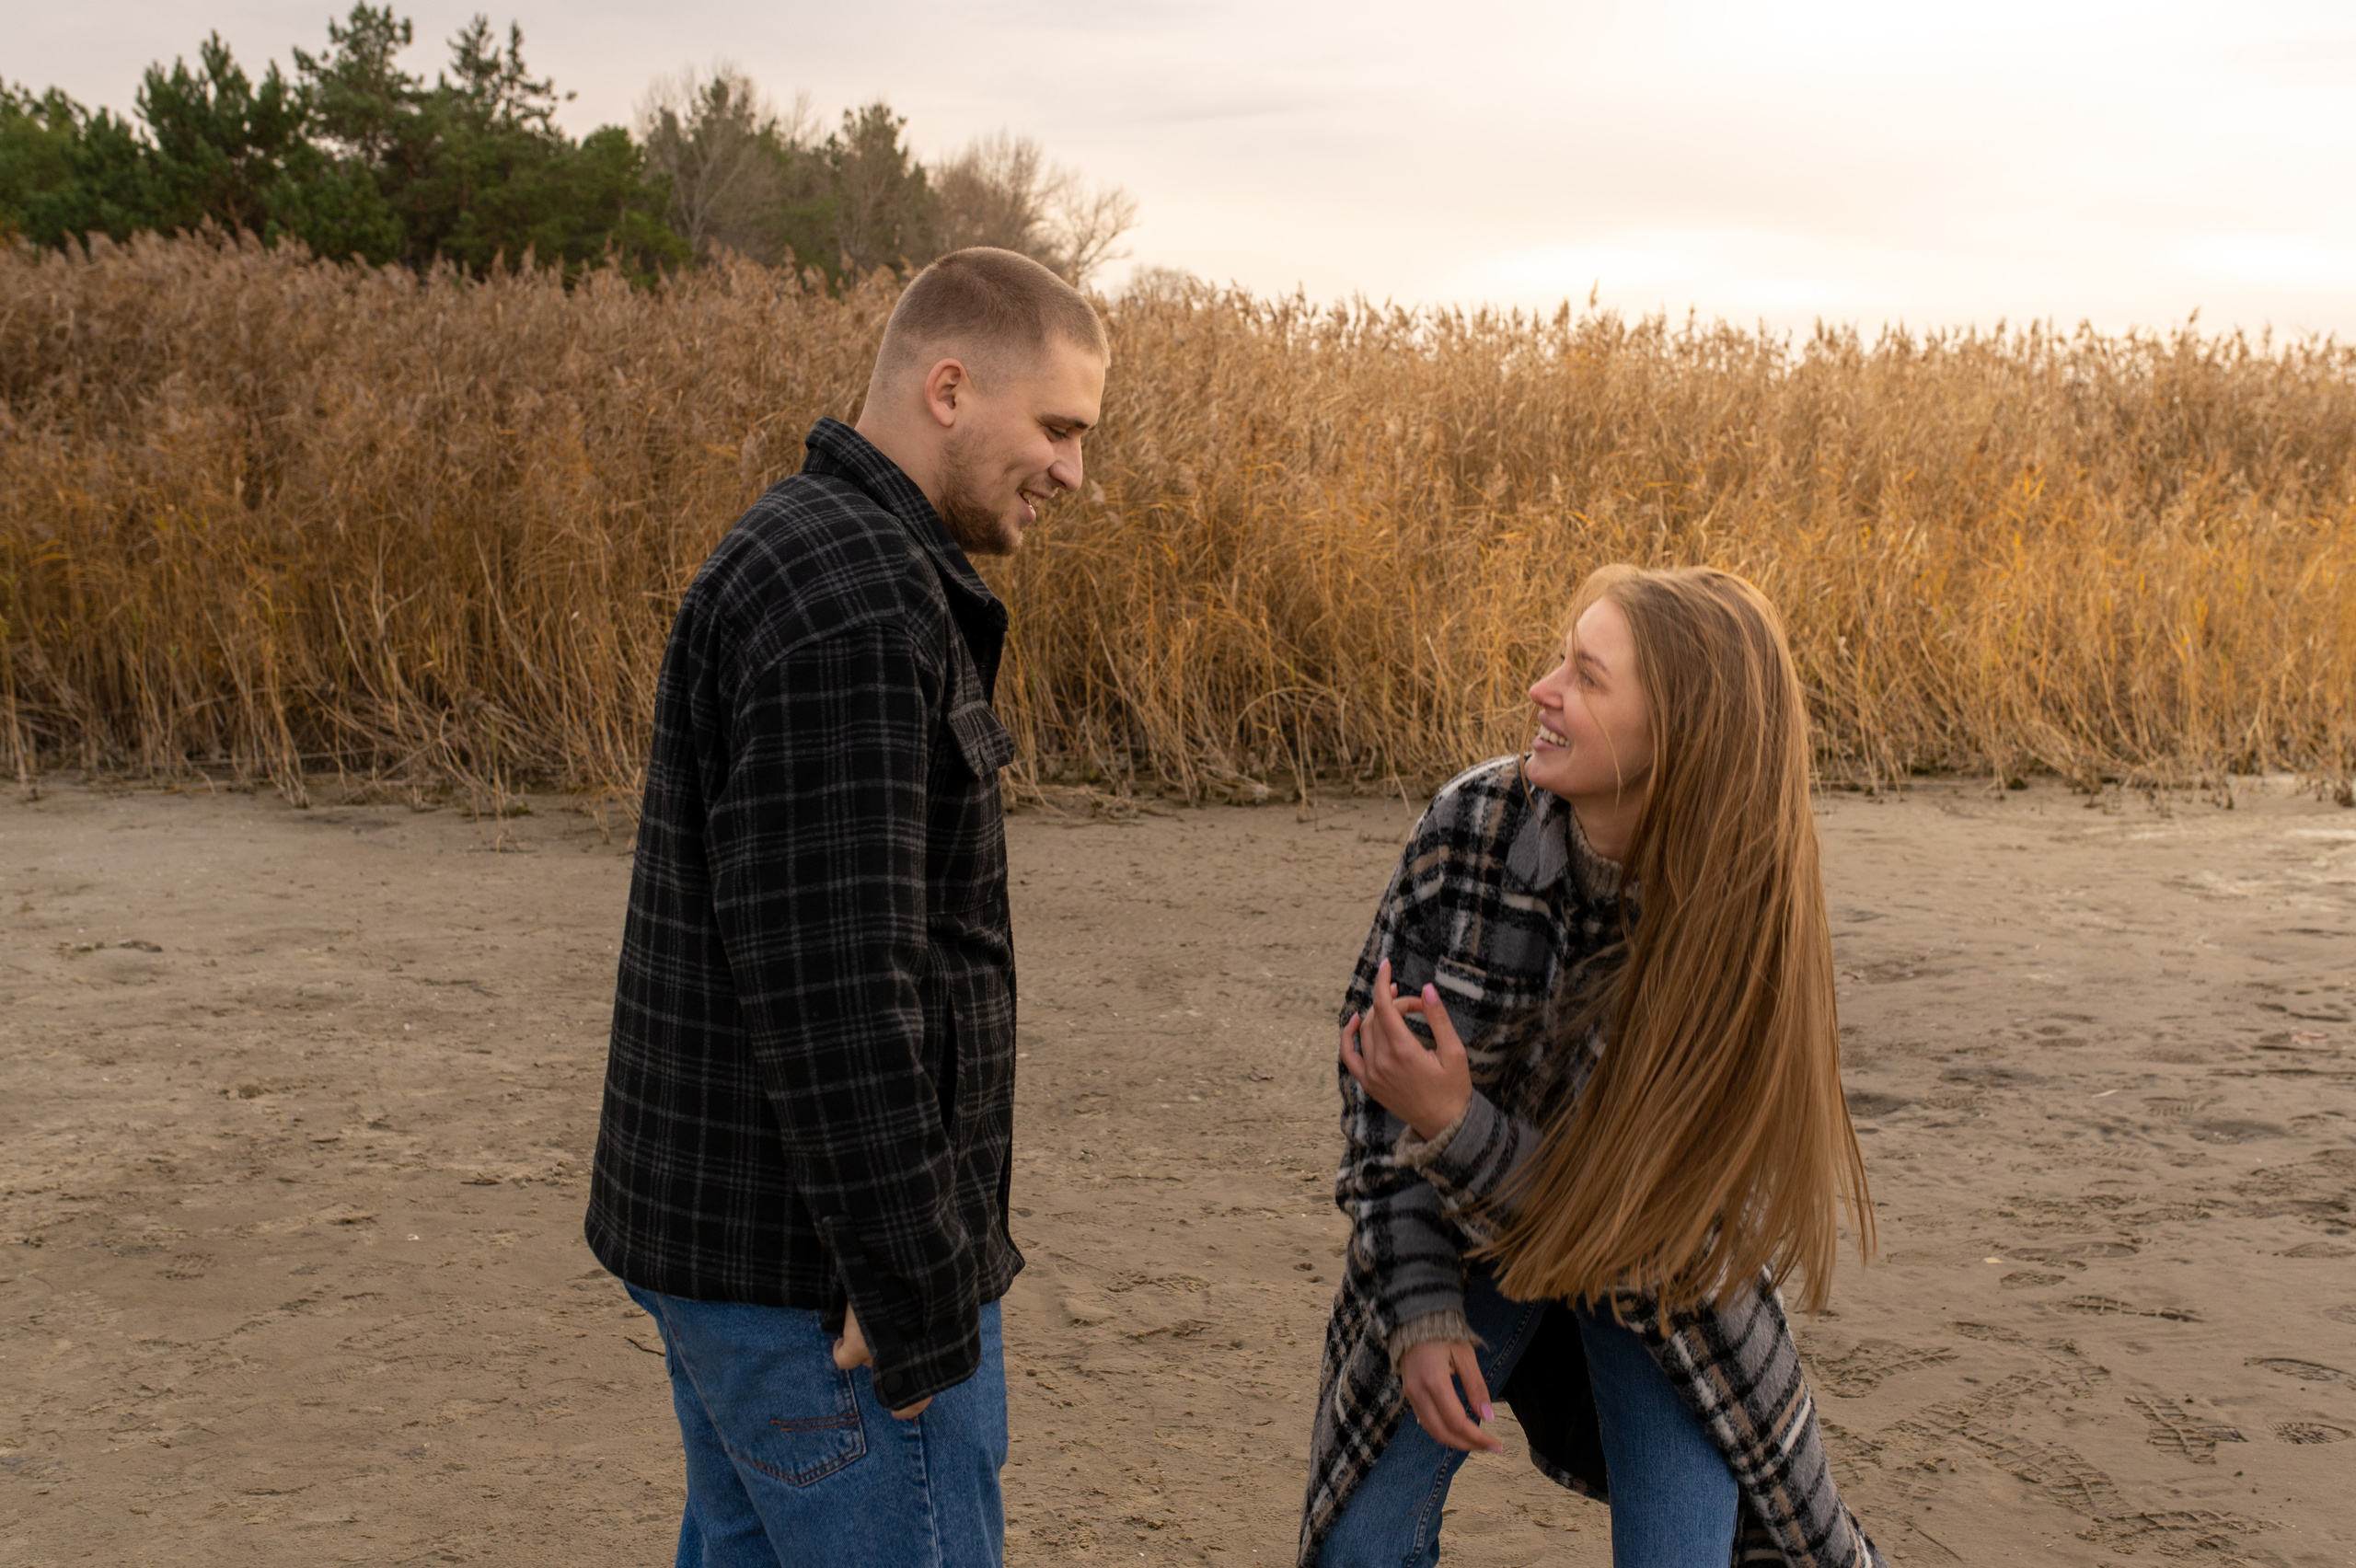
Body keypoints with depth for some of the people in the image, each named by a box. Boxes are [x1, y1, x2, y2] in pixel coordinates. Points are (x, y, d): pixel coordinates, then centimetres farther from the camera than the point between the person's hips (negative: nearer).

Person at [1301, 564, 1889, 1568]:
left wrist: (1453, 1125, -39)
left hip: (1658, 1268, -1)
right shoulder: (1475, 820, -22)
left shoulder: (1744, 925, -27)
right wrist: (1420, 1309, -17)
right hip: (1459, 1233, 2)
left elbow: (1630, 1214, -24)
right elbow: (1376, 1062, -13)